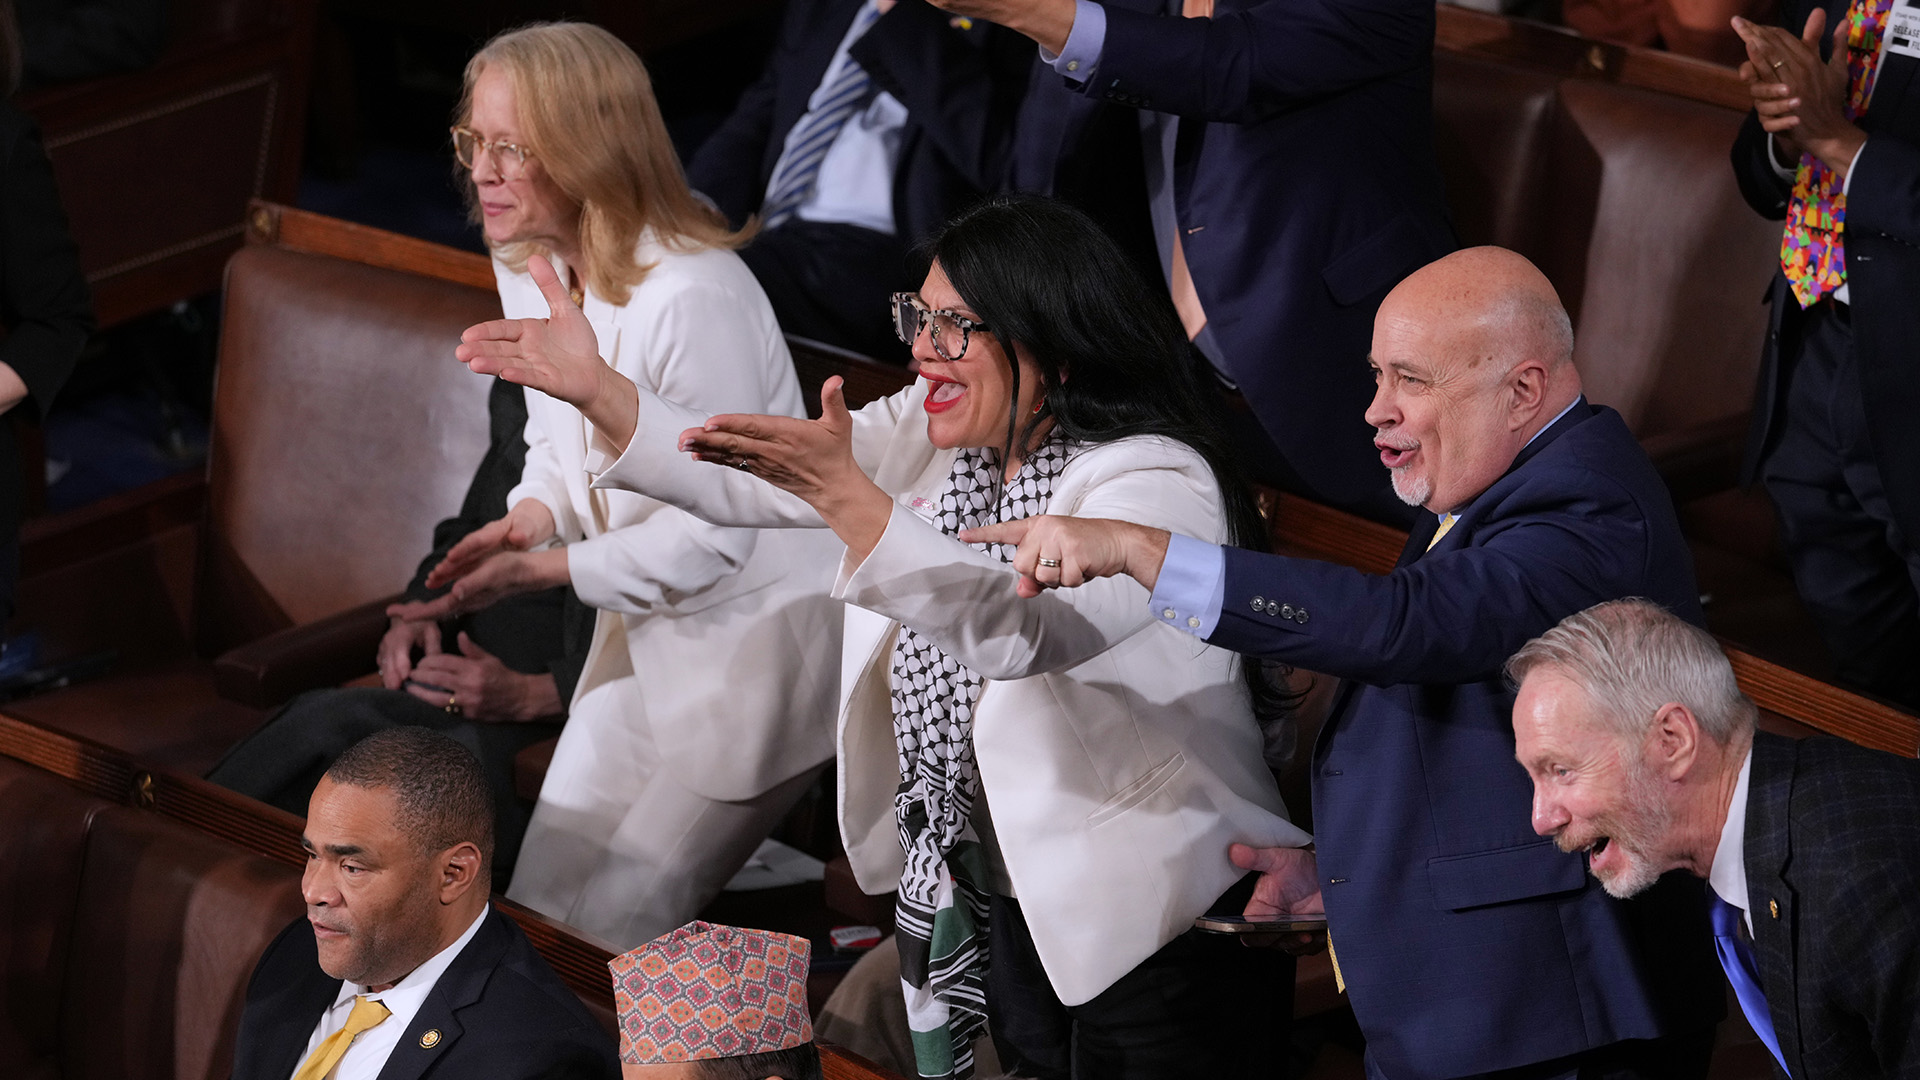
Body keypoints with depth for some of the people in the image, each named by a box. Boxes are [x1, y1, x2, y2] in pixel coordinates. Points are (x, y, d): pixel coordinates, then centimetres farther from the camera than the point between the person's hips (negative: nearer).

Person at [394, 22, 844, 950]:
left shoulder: (693, 297, -29)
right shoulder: (528, 267, 0)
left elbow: (711, 539, -26)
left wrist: (539, 572, -27)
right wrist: (530, 517, -11)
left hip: (753, 639, -9)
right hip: (645, 630, 9)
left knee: (610, 935, -6)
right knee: (536, 905, 10)